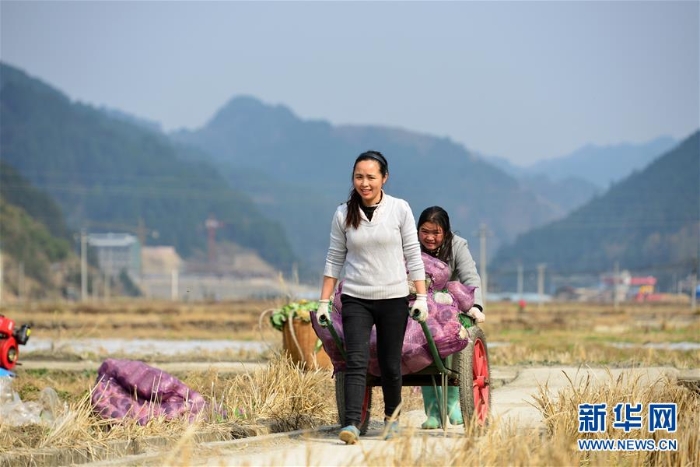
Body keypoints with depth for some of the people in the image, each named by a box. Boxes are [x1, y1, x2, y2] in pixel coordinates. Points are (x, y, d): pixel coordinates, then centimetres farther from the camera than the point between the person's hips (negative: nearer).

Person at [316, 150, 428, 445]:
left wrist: (421, 297, -3)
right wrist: (323, 302, 5)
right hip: (355, 299, 0)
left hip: (393, 299, 0)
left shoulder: (400, 210, -2)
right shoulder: (343, 214, 2)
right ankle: (351, 424, -19)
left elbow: (413, 256, 1)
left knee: (390, 364, 6)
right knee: (356, 361, -13)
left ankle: (392, 415, 28)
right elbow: (334, 259, 7)